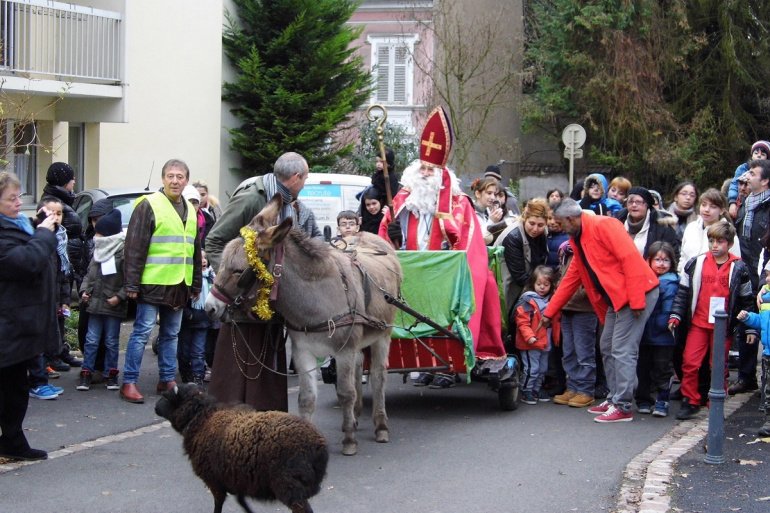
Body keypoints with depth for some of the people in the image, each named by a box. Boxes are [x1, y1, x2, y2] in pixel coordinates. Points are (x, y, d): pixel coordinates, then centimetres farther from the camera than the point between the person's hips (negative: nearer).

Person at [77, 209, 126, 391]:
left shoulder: (124, 252, -13)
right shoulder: (98, 251, 9)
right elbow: (89, 274, 18)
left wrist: (119, 296, -18)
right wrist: (84, 290, 4)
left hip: (113, 306, -6)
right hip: (95, 303, 6)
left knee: (111, 342, 6)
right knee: (91, 340, 7)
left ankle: (111, 374, 15)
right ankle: (86, 373, 10)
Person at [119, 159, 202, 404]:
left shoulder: (190, 211, 15)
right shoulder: (149, 205, -7)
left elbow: (195, 251, 22)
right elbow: (134, 247, -11)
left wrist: (196, 284, 18)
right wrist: (132, 283, -15)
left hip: (179, 285, 7)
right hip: (152, 283, -7)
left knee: (171, 334, 12)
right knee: (143, 331, -5)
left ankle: (167, 379, 20)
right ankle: (129, 382, -2)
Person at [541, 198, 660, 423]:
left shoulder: (603, 226, -15)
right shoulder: (579, 241, 14)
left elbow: (630, 258, -22)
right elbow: (571, 278, 21)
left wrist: (636, 301, -24)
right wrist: (549, 312, 22)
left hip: (637, 294, -10)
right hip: (616, 298, 10)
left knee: (622, 351, -9)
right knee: (607, 348, 13)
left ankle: (622, 407, -4)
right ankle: (614, 399, 22)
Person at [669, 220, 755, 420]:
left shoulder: (738, 268, 0)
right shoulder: (696, 264, 1)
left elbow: (747, 300, 6)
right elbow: (683, 292, 6)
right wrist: (675, 315, -3)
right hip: (698, 323, 1)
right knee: (689, 362, -4)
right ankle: (690, 402, 7)